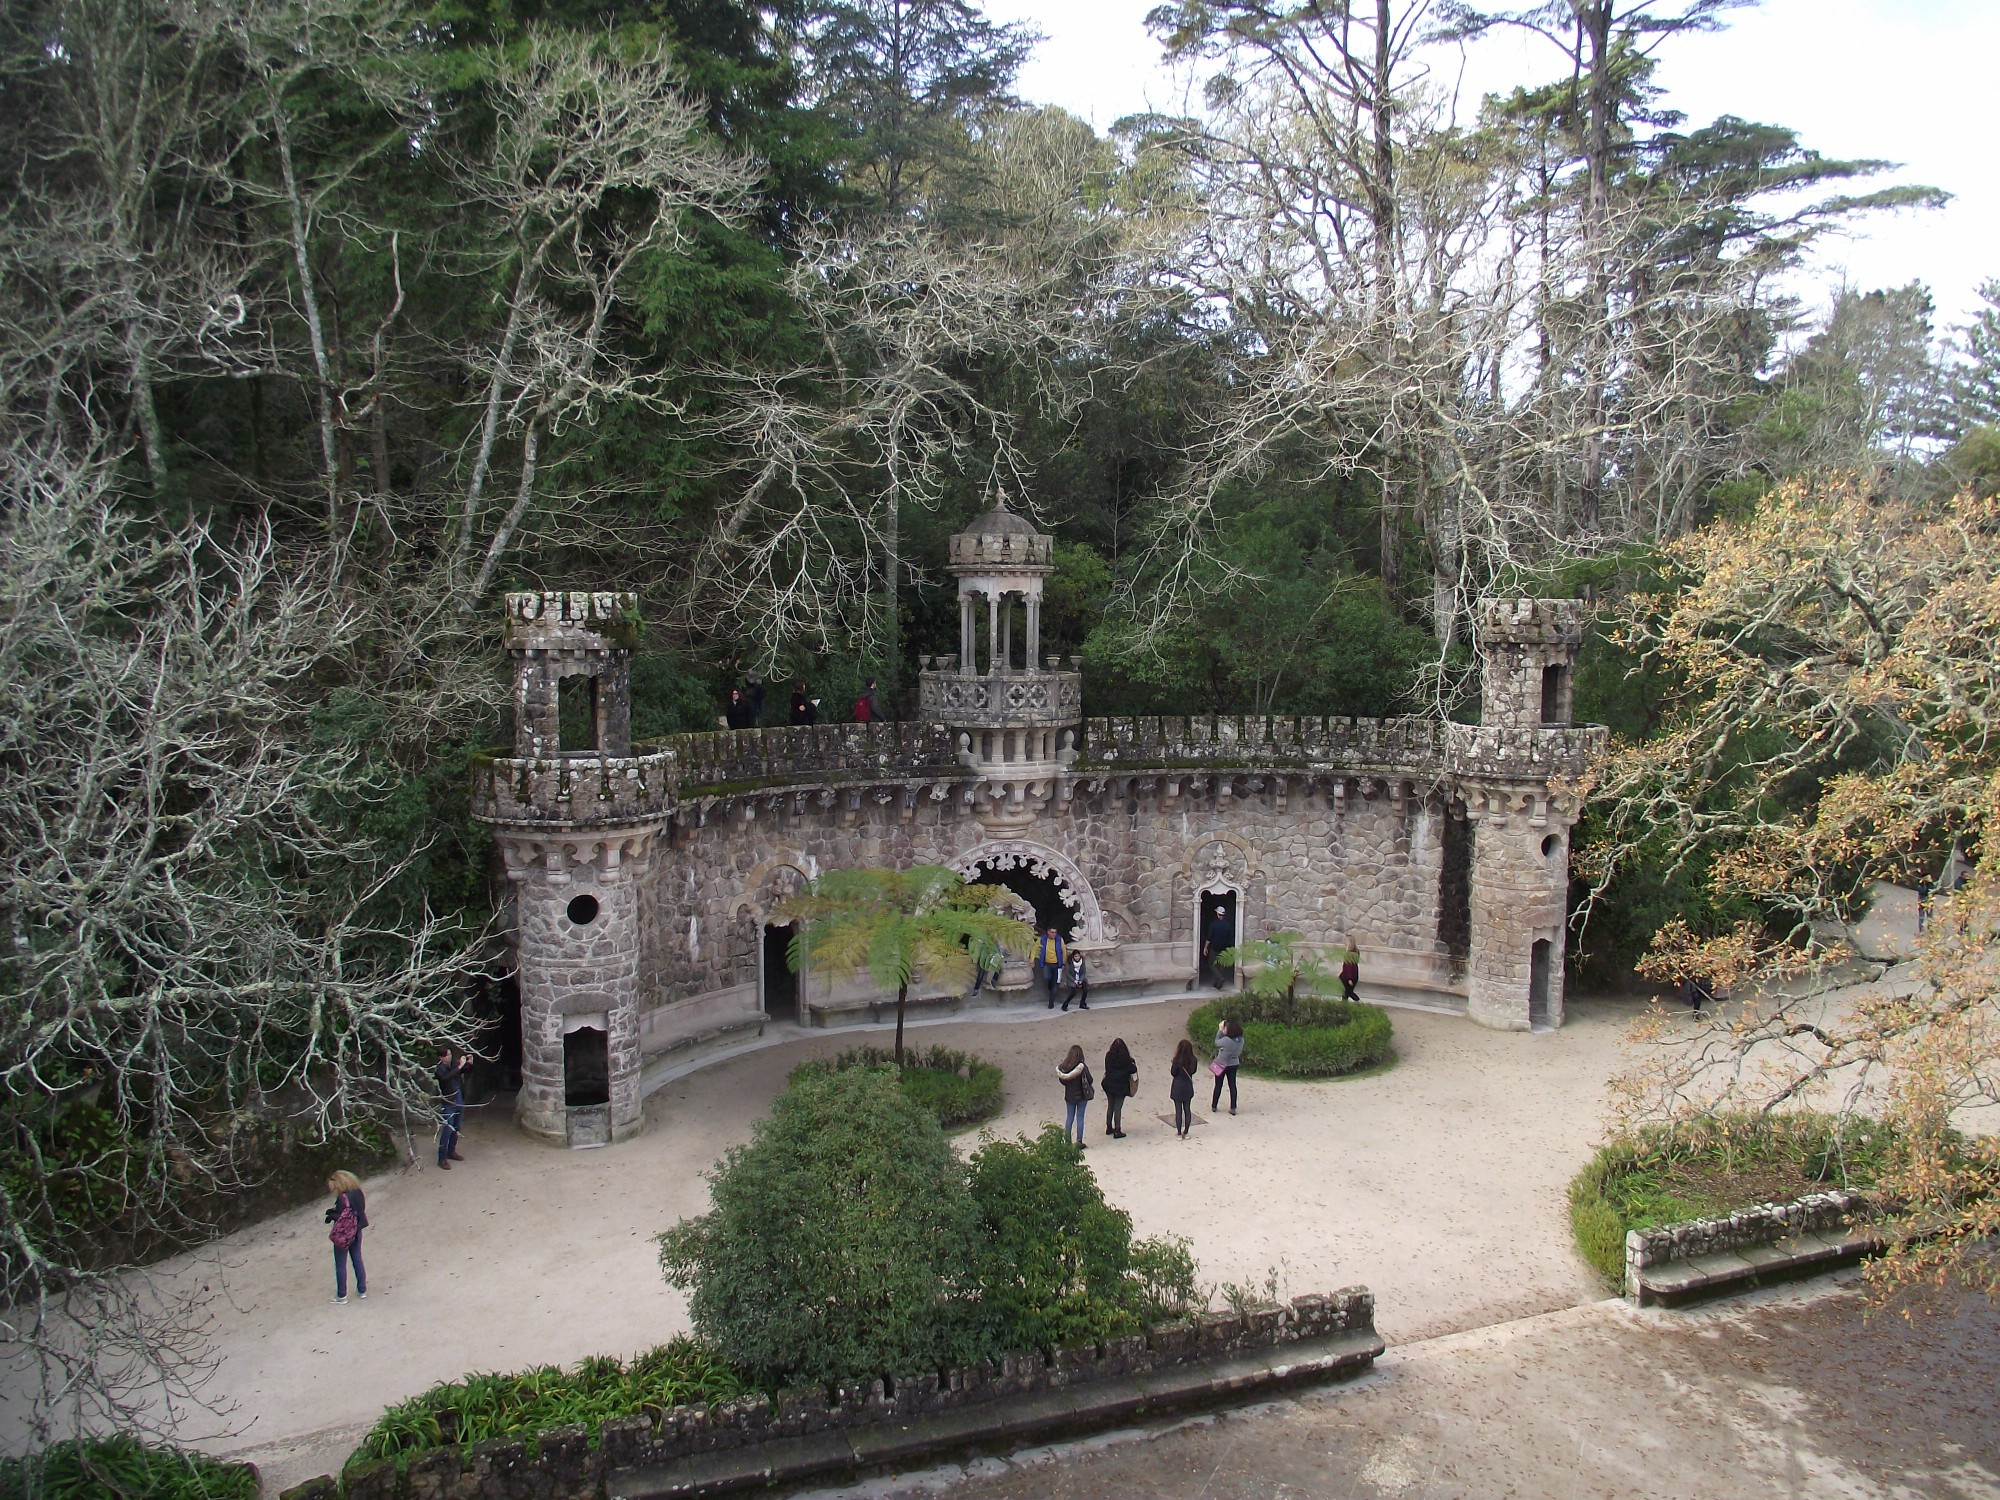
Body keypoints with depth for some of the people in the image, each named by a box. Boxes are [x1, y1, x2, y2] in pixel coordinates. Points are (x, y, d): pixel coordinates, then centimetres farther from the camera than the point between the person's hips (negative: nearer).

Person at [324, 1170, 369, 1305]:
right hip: (356, 1231, 7)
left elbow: (341, 1219, -22)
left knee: (340, 1265, 6)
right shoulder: (358, 1193, -1)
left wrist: (331, 1215, -3)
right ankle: (362, 1290, 27)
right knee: (357, 1260, 18)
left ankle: (341, 1296, 13)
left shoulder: (342, 1198, -23)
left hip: (343, 1234, -7)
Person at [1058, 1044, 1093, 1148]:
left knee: (1069, 1117, 15)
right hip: (1081, 1095, -3)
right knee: (1080, 1118, 6)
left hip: (1069, 1096, 3)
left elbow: (1062, 1080, 0)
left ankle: (1067, 1139, 14)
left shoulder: (1064, 1066, -9)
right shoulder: (1082, 1066, -20)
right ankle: (1079, 1142, 9)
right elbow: (1089, 1080, -13)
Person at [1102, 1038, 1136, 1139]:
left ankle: (1109, 1128, 30)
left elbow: (1107, 1069, 3)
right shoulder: (1125, 1060, -21)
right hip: (1121, 1087, -4)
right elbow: (1133, 1070, -11)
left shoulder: (1108, 1057, -10)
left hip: (1109, 1085, 4)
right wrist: (1133, 1063, 7)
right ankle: (1117, 1131, 10)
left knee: (1110, 1107, 19)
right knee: (1118, 1108, 5)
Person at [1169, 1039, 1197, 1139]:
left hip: (1178, 1088, -4)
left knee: (1178, 1111, 5)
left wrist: (1171, 1065, 1)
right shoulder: (1193, 1060, -8)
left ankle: (1179, 1133, 10)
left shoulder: (1177, 1060, -21)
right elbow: (1193, 1071, 6)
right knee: (1187, 1109, 13)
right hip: (1188, 1088, 4)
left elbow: (1173, 1073, -12)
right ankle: (1186, 1132, 20)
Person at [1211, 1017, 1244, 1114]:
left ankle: (1213, 1106, 23)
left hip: (1222, 1065, -4)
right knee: (1232, 1086, 11)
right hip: (1234, 1065, 4)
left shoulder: (1226, 1040, -30)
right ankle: (1233, 1108, 12)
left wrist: (1220, 1030, -7)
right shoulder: (1241, 1040, -13)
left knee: (1218, 1086, 11)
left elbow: (1217, 1043, -12)